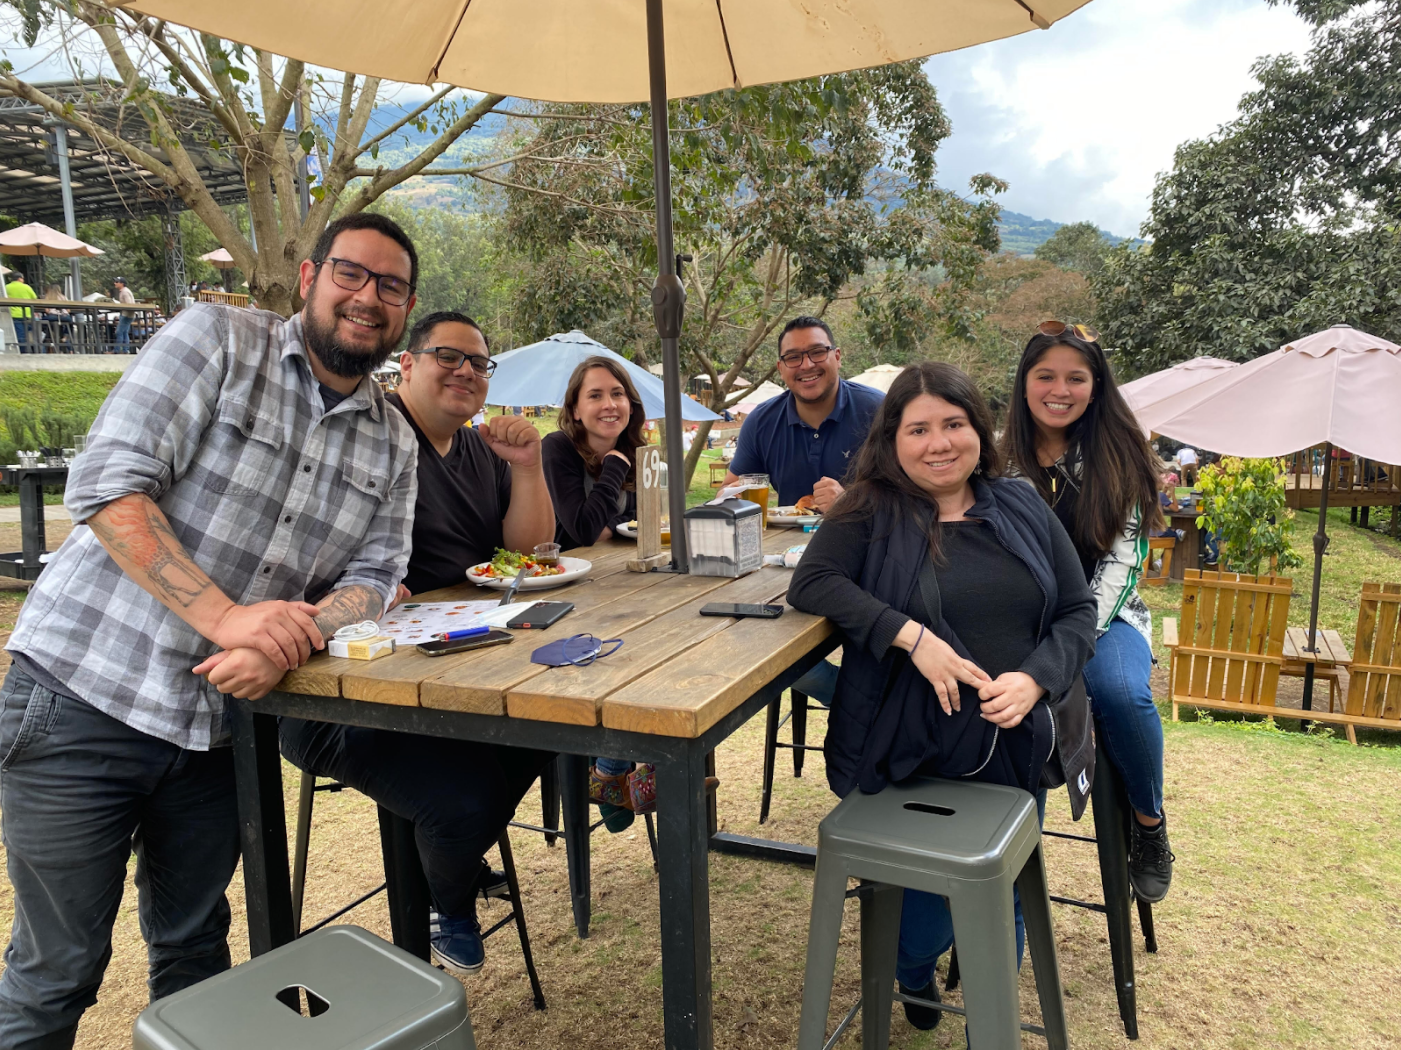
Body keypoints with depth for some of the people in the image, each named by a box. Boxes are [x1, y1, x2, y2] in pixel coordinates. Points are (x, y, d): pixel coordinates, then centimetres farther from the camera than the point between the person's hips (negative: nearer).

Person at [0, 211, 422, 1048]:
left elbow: (371, 575, 0)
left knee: (196, 950, 18)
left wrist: (289, 639, -21)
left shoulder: (393, 446, 6)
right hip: (84, 696, -4)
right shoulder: (216, 341, -8)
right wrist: (228, 616, -27)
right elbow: (107, 485, -16)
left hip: (219, 721, 5)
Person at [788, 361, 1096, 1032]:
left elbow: (1079, 611, 6)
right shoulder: (870, 511, -3)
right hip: (913, 750, -3)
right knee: (926, 884, 3)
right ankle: (912, 977, 43)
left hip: (1016, 744, 3)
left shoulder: (1021, 507, 6)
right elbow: (811, 582, -16)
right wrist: (913, 637, -25)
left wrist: (1034, 679, -13)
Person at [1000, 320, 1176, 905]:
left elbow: (1122, 560, -5)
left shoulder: (1118, 459, 2)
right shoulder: (999, 458, 3)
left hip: (1102, 615, 0)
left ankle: (1149, 824, -3)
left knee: (1119, 689, -32)